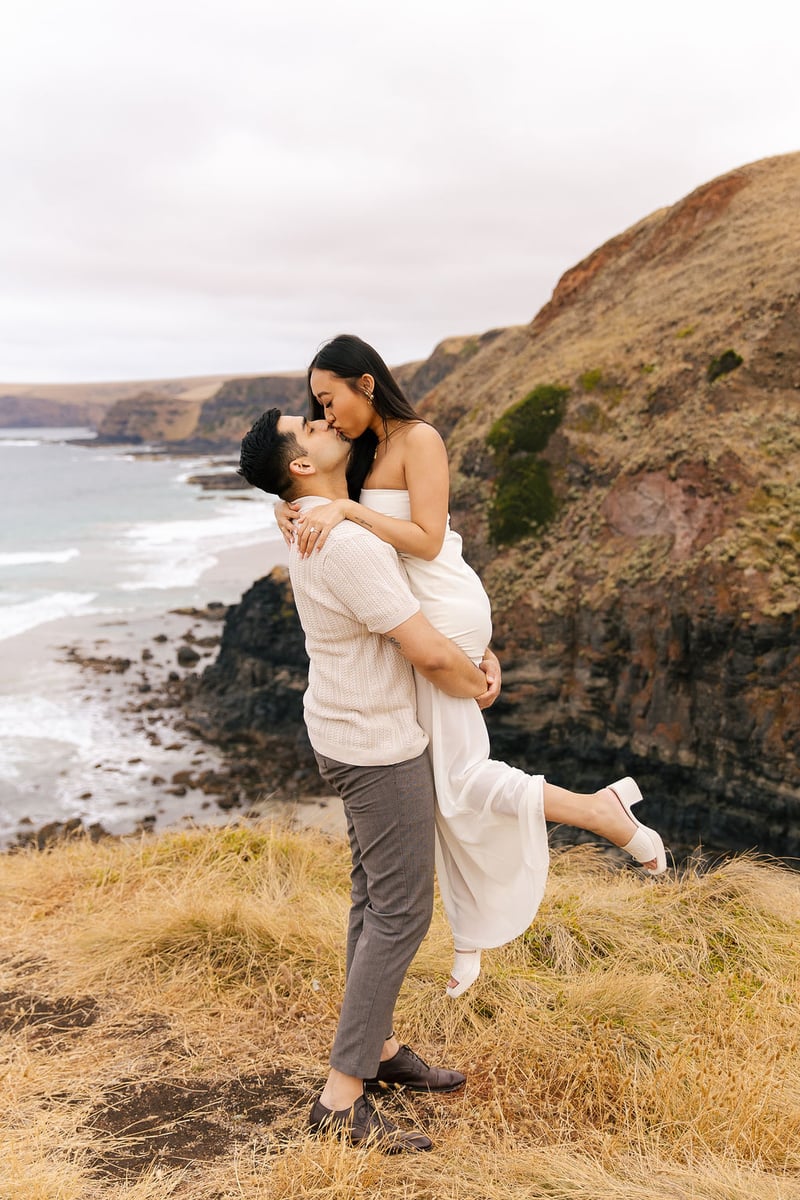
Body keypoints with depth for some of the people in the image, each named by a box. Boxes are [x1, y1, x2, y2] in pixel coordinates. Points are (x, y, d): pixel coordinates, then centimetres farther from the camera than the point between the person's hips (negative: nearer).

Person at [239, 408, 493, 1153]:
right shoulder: (348, 544, -28)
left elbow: (430, 576, 16)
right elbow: (427, 653, -26)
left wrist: (475, 655, 4)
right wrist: (475, 687, -4)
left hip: (348, 729, 10)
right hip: (378, 746, -10)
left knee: (375, 895, 18)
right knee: (401, 911, -3)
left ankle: (378, 1047, 31)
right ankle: (342, 1098, 4)